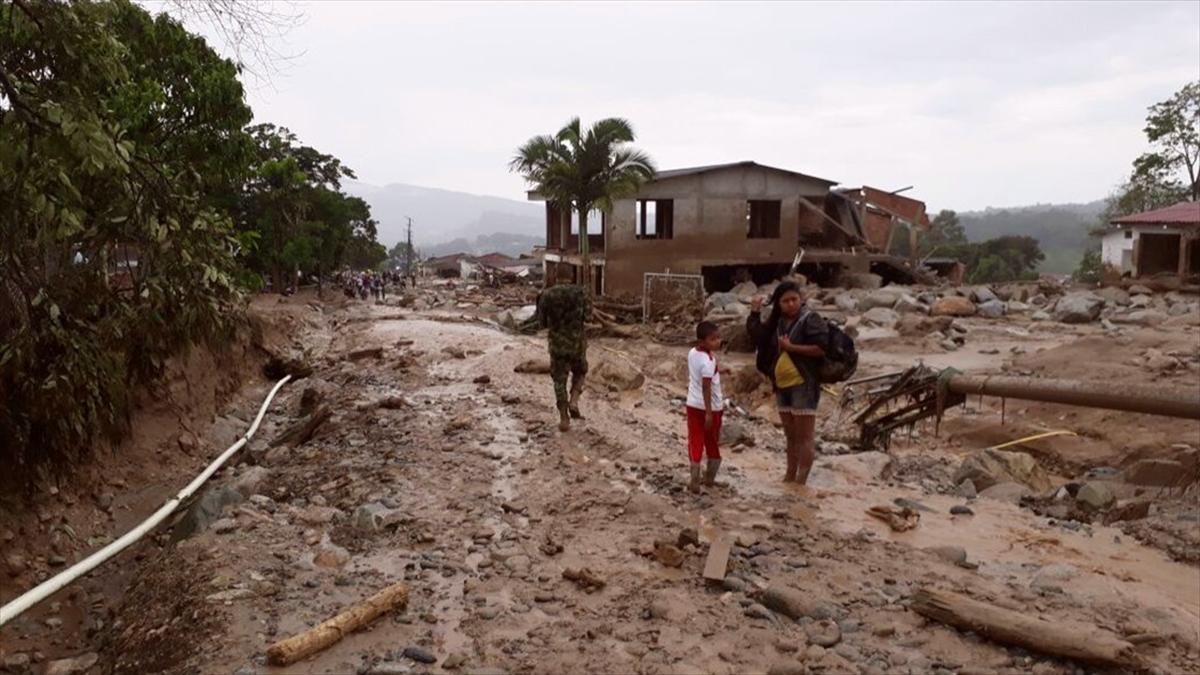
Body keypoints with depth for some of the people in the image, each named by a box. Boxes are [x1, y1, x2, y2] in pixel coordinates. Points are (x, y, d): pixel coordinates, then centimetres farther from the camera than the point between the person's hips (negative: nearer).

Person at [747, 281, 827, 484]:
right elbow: (757, 334, 18)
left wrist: (792, 347, -20)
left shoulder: (811, 319, -9)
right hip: (782, 386, 8)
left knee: (805, 436, -3)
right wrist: (755, 312, 7)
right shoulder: (778, 322, 12)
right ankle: (789, 477, 26)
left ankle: (801, 482, -1)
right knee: (791, 435, 16)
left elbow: (821, 348, -19)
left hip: (803, 385, -7)